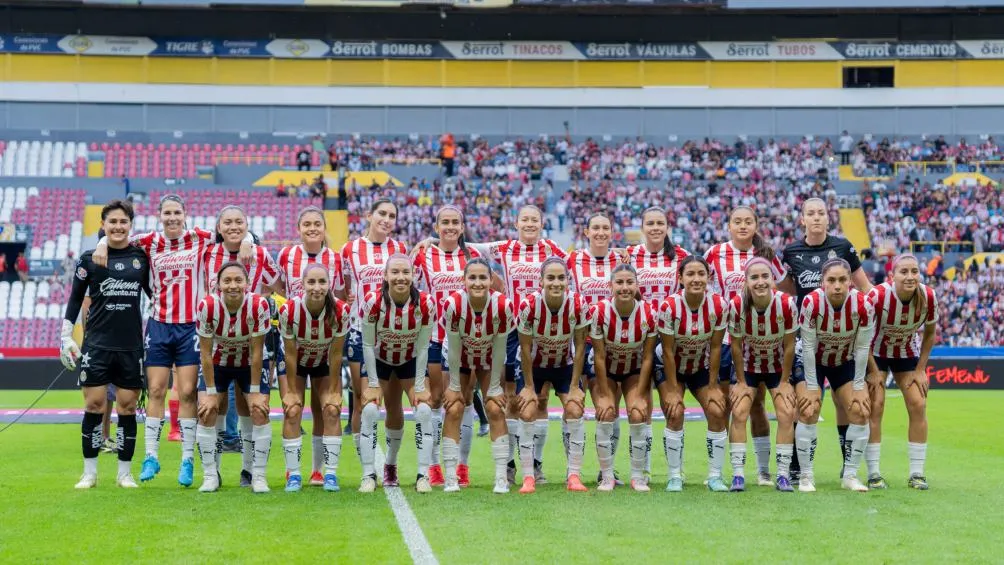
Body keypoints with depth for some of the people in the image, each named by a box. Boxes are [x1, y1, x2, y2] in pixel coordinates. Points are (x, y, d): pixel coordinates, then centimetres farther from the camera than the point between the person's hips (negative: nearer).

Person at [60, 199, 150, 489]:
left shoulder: (141, 257, 6)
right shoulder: (89, 258, 2)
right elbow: (75, 299, 6)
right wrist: (66, 338, 1)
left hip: (131, 345, 1)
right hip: (97, 343, -1)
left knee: (127, 407, 3)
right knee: (94, 405, -2)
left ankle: (125, 473, 12)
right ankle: (89, 472, 8)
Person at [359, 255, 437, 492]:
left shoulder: (425, 304, -26)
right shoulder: (373, 301, -29)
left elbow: (422, 348, -17)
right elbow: (368, 344, -19)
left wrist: (419, 386, -13)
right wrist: (373, 384, -17)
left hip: (410, 361, 1)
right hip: (378, 360, -1)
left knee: (424, 410, -11)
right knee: (370, 409, -14)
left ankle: (423, 475, 3)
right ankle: (368, 475, -2)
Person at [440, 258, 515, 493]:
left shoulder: (502, 305, -30)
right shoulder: (453, 304, -31)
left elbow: (499, 350, -19)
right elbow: (453, 349, -20)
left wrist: (494, 388, -12)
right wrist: (455, 386, -13)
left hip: (490, 361, 0)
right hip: (461, 360, 0)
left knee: (496, 410, -8)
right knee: (453, 411, -8)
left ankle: (502, 478, -4)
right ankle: (450, 478, -3)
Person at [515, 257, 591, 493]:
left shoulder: (579, 305, -25)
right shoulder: (529, 305, -29)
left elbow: (580, 347, -15)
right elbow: (525, 348, -17)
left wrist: (575, 387, -12)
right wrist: (529, 387, -12)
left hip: (565, 365, 1)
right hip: (534, 365, -1)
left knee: (575, 411, -13)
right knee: (527, 414, -12)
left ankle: (574, 476, -2)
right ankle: (528, 478, -2)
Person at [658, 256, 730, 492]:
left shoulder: (719, 306, -20)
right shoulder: (669, 306, -27)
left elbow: (715, 347, -12)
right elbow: (668, 351, -21)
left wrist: (713, 386, -9)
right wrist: (672, 391, -18)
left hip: (702, 367, 2)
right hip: (672, 367, -2)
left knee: (717, 413, -11)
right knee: (675, 414, -18)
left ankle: (715, 476, 2)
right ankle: (675, 477, -5)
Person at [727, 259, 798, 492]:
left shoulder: (787, 304, -27)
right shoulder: (736, 305, -26)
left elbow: (789, 346, -15)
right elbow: (736, 346, -14)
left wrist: (784, 381, -8)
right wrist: (741, 382, -8)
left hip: (779, 366, 0)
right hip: (748, 367, 0)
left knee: (786, 414, -10)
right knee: (739, 413, -12)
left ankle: (783, 475, -2)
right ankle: (738, 474, -6)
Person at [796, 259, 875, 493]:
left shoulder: (863, 305, -26)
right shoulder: (811, 302, -30)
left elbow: (862, 348, -16)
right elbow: (808, 347, -22)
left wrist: (859, 387, -12)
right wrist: (811, 387, -19)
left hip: (845, 363, 2)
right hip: (812, 362, -2)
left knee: (860, 411, -8)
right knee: (808, 411, -14)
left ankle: (850, 475, 6)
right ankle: (806, 476, -2)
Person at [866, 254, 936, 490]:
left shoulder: (928, 297, -21)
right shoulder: (878, 295, -31)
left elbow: (930, 333, -3)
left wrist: (920, 369, -5)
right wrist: (873, 371, -17)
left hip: (908, 353, 3)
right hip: (876, 353, -3)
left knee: (918, 406, -6)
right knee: (874, 407, -12)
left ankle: (917, 473, 3)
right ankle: (873, 473, -4)